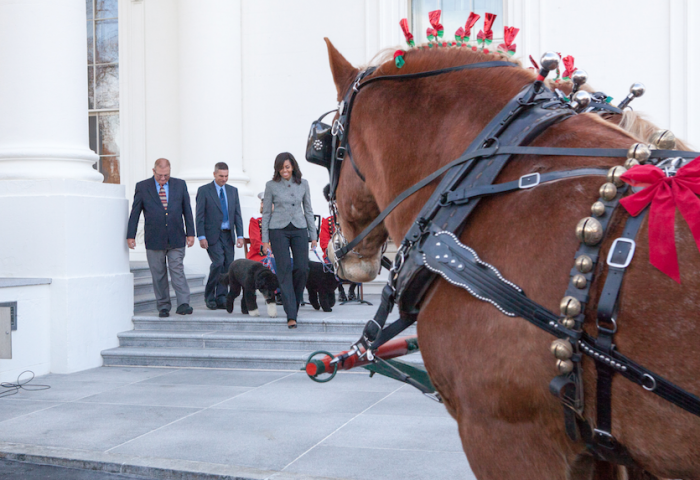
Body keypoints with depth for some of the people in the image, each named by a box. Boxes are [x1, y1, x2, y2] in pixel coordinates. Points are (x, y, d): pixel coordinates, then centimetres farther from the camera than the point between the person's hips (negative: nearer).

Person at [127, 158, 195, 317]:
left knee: (177, 270, -7)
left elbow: (187, 210, 9)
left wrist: (190, 233, 4)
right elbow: (134, 213, 5)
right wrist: (130, 235, 1)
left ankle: (183, 304, -10)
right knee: (158, 274, 4)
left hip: (176, 239, 0)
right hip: (154, 240, 0)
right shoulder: (142, 187, 2)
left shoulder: (180, 185, 6)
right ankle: (163, 306, 13)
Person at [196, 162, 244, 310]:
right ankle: (209, 296, -2)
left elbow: (237, 214, 11)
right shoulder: (204, 190, 0)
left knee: (227, 266, -1)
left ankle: (221, 299, 7)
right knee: (218, 262, -18)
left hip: (228, 235, 5)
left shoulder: (233, 191, 13)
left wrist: (240, 235, 1)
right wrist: (201, 236, -12)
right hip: (212, 235, -4)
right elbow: (199, 216, -3)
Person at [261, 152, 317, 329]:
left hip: (299, 229, 2)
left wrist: (313, 235, 7)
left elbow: (308, 211, 11)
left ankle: (294, 301, 20)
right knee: (284, 270, -8)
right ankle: (291, 315, -7)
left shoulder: (303, 184, 6)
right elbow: (266, 213, 4)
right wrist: (265, 239, 0)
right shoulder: (271, 185, 1)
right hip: (278, 230, -2)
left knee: (302, 268, -6)